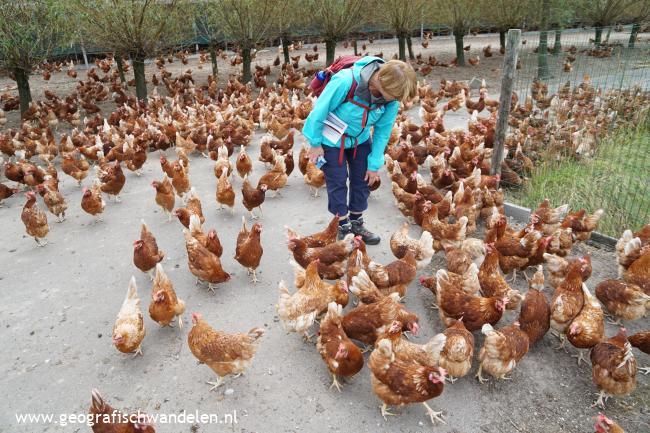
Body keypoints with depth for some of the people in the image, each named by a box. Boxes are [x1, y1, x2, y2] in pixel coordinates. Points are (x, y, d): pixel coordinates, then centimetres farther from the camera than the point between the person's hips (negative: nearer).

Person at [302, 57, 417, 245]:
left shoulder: (391, 95, -21)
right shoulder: (345, 81, -37)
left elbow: (383, 131, -10)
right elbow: (319, 111, -24)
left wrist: (374, 164, -6)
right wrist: (315, 143, -14)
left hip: (360, 139, 5)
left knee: (363, 179, 8)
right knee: (338, 182, 1)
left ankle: (357, 224, 27)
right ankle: (344, 227, 18)